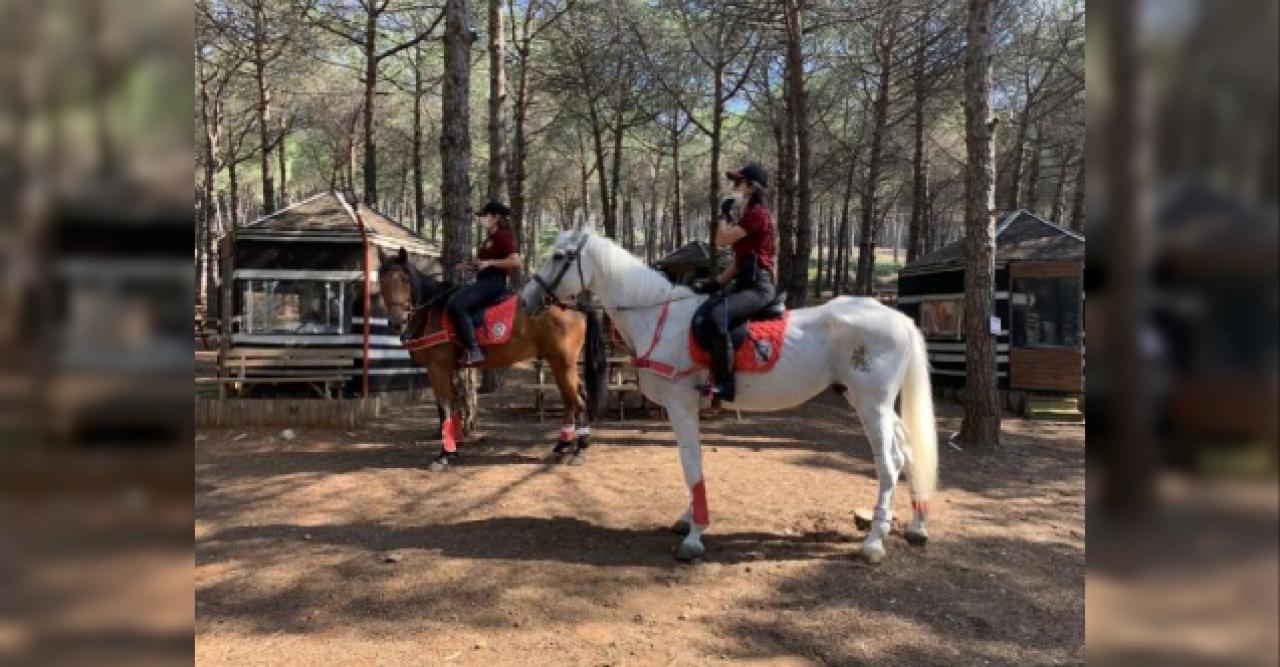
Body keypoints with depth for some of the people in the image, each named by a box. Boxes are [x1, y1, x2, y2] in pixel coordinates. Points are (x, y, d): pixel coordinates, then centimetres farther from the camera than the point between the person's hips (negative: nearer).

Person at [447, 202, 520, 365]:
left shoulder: (503, 236, -9)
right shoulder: (490, 238, 20)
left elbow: (515, 261, -21)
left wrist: (489, 262, -22)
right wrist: (471, 264, 11)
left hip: (494, 282, -11)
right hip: (484, 281, 11)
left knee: (456, 305, -27)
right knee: (452, 300, 13)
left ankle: (473, 351, -27)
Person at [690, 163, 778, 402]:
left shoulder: (757, 214, -10)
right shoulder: (747, 216, 21)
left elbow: (722, 240, -14)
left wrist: (724, 212, 2)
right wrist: (715, 283, 10)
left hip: (758, 287, -10)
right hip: (743, 284, 10)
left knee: (716, 317, -31)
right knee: (701, 319, -6)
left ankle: (724, 383, -26)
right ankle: (712, 372, -1)